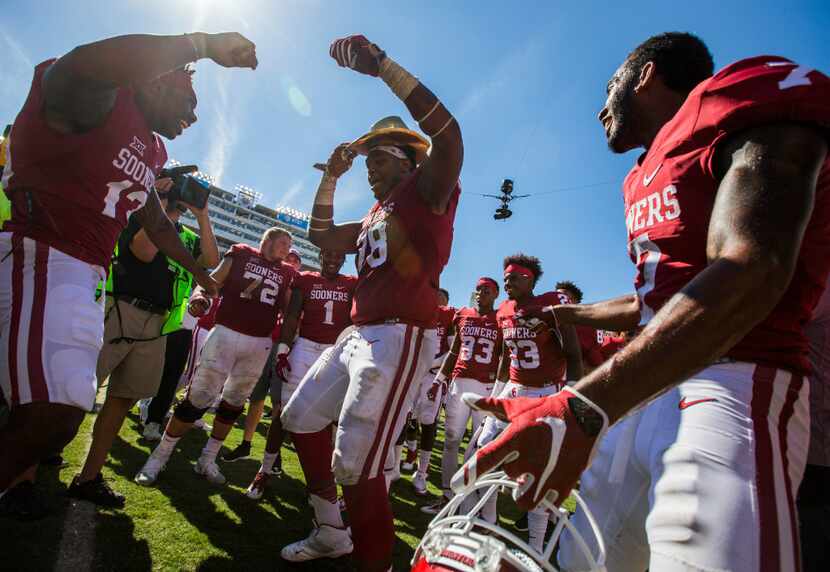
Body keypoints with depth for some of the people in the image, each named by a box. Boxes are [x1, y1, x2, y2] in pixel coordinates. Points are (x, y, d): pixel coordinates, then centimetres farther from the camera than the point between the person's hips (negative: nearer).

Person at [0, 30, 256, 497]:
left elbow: (157, 224, 33)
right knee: (49, 420, -17)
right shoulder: (102, 97, -5)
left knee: (59, 416, 12)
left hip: (85, 276, 10)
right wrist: (202, 44, -23)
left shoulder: (152, 152, 21)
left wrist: (202, 275, 44)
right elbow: (83, 64, -31)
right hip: (40, 259, -9)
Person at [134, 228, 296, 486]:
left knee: (234, 403, 12)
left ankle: (207, 459, 27)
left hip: (260, 344, 4)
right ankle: (159, 455, 15)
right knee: (198, 398, -3)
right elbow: (212, 281, 0)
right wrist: (200, 297, -20)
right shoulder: (241, 254, 4)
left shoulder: (286, 274, 12)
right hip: (226, 334, -4)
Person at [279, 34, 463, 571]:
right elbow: (320, 234, 32)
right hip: (358, 336, 10)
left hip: (400, 338, -10)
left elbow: (447, 131, -19)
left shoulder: (425, 194, -1)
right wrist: (332, 177, 22)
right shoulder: (373, 218, 23)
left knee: (356, 465, -15)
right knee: (303, 417, 20)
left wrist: (380, 63, -19)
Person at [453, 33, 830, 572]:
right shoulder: (646, 179, 19)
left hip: (729, 390, -8)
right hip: (646, 389, 9)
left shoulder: (748, 97, -6)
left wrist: (583, 408, -34)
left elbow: (751, 274, -23)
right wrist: (564, 314, 42)